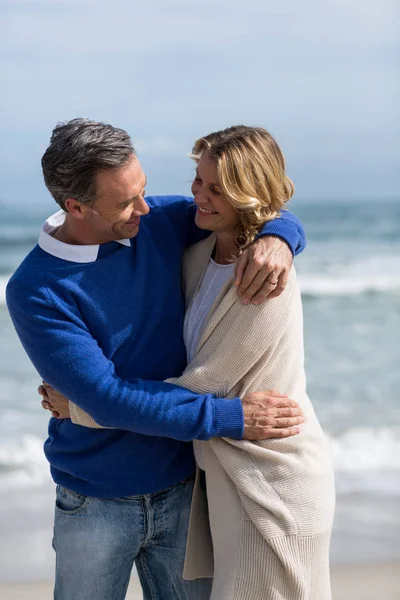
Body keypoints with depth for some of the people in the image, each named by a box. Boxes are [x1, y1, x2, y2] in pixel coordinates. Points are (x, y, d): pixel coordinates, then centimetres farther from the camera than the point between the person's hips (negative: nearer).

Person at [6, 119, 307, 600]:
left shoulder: (161, 222, -6)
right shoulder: (34, 292, -18)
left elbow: (268, 212, 4)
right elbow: (106, 397, -23)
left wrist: (276, 239, -21)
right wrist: (228, 417, -25)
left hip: (182, 487, 3)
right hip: (95, 503, -3)